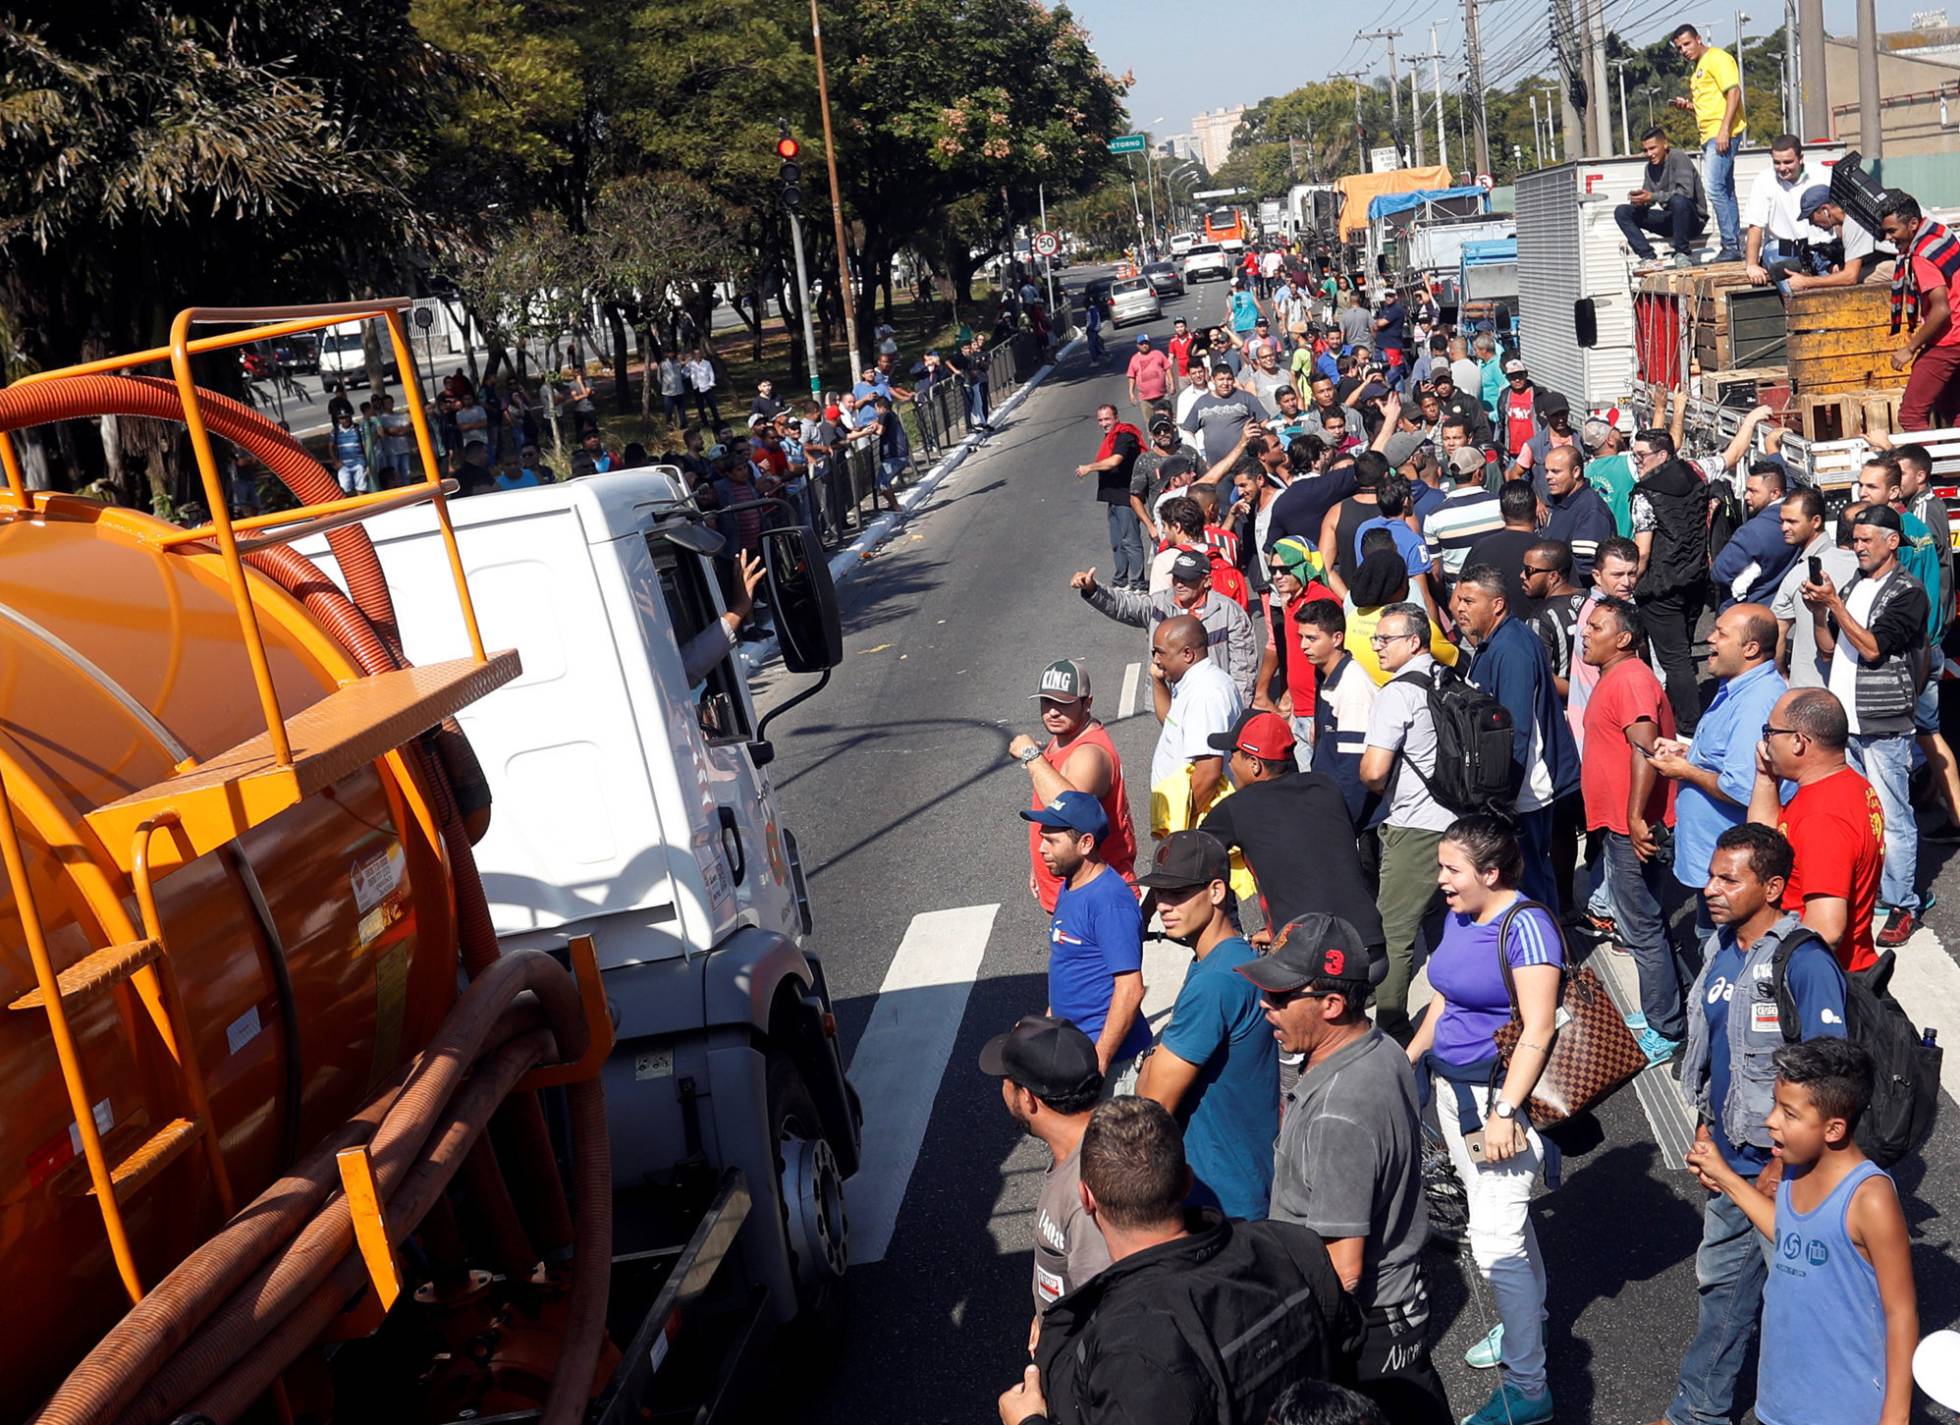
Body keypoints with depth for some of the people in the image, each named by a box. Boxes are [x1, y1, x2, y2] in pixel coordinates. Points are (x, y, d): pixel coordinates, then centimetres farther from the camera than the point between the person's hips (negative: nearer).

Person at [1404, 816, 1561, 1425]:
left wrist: (1504, 1112, -26)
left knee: (1495, 1243, -5)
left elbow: (1537, 1032, -23)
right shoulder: (1458, 916, 6)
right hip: (1452, 1086, 8)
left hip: (1501, 1094, -8)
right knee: (1503, 1211, 22)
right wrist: (1407, 1063, 19)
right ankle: (1530, 1318, 42)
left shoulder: (1526, 926, -20)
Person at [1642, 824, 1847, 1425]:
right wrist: (1706, 1128, 15)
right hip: (1729, 1159, 8)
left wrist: (1785, 1165, -20)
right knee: (1721, 1280, 21)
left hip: (1784, 1166, -8)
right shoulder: (1723, 948, 4)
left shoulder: (1806, 963, -22)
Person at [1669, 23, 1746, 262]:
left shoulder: (1717, 58, -5)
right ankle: (1735, 247, 10)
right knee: (1724, 192, 9)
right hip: (1709, 136, 10)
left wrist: (1724, 130, -23)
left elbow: (1734, 92, -15)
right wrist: (1686, 105, 12)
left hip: (1722, 134, -10)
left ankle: (1731, 246, -18)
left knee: (1714, 188, -17)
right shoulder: (1698, 69, 24)